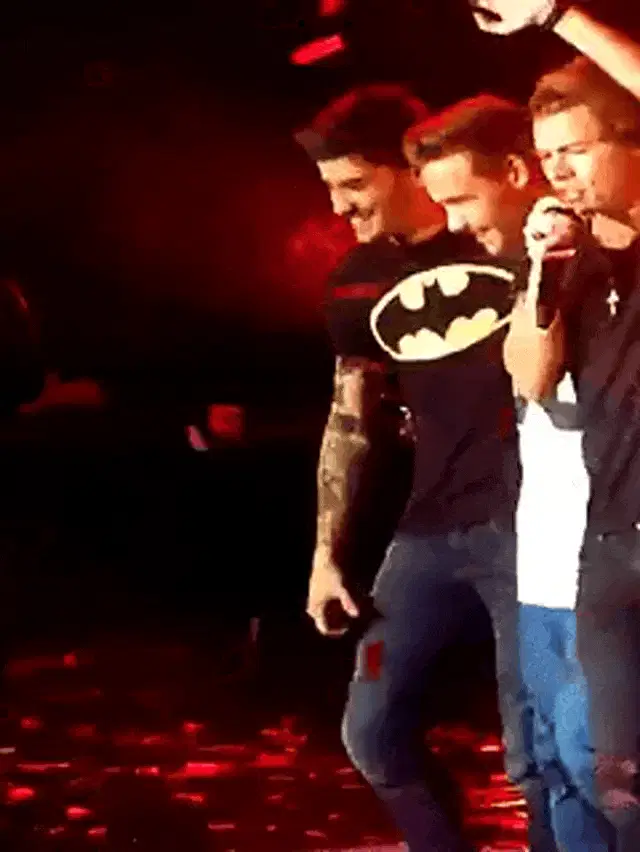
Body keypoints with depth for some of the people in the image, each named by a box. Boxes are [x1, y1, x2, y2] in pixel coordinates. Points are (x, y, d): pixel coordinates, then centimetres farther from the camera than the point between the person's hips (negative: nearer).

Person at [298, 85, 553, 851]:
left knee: (534, 752, -3)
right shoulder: (356, 282, 9)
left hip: (529, 520, -6)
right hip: (430, 530, 6)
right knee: (372, 733, 10)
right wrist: (326, 553, 14)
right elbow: (350, 420, 16)